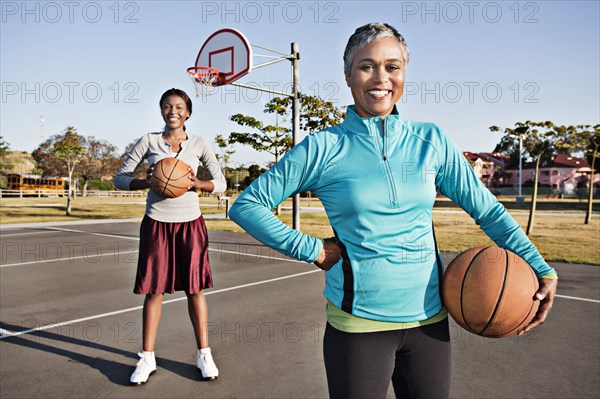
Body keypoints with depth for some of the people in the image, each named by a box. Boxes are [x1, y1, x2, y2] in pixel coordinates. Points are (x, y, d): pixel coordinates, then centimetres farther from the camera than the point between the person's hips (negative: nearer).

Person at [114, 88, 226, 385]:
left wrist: (197, 183, -16)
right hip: (156, 223, 0)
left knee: (195, 288, 4)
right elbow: (120, 178, 4)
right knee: (154, 289, 4)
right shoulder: (149, 141, 3)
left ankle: (204, 354, 16)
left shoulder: (199, 145, 3)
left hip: (190, 223, 0)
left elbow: (221, 184, 4)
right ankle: (147, 358, 18)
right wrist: (148, 182, -15)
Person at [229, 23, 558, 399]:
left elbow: (487, 209, 7)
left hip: (429, 319, 4)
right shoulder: (323, 148, -8)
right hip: (357, 322, -3)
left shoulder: (432, 141, 0)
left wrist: (541, 268, 0)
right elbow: (246, 205, -4)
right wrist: (310, 249, -10)